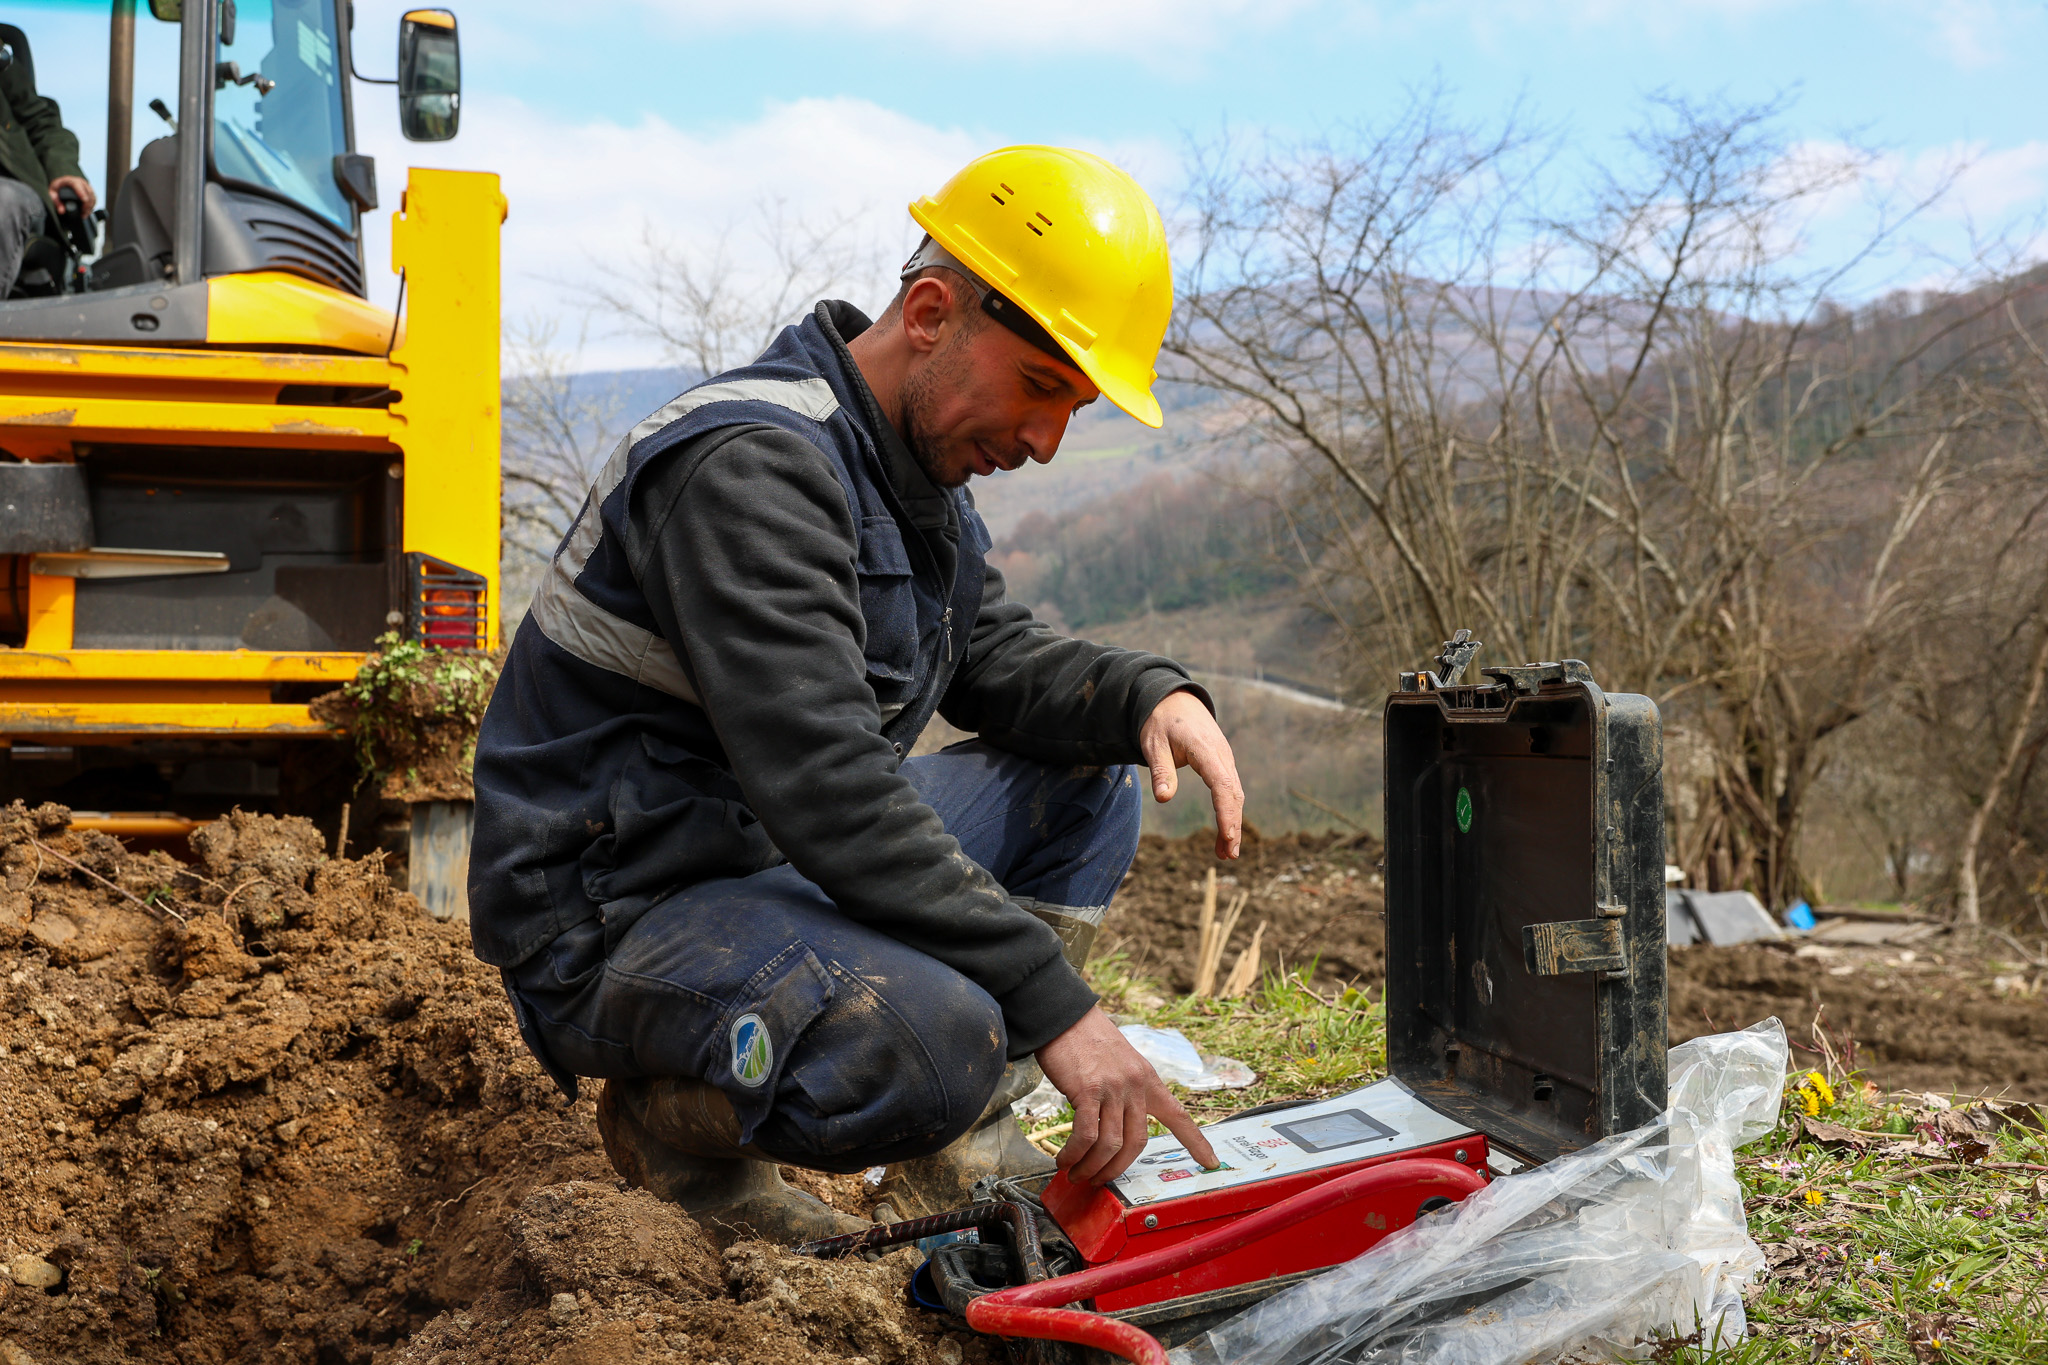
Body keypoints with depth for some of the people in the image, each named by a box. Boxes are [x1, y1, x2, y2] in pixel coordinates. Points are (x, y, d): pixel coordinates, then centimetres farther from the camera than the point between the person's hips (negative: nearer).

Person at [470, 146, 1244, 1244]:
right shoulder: (750, 464, -24)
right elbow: (825, 793, -32)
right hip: (615, 911, -10)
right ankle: (681, 1114, -5)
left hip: (777, 860, 10)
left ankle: (958, 1155, 5)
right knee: (933, 1037, -36)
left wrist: (1152, 696, -7)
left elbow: (995, 658, 15)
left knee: (1084, 781, 10)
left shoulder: (913, 463, 8)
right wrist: (1056, 1004, -32)